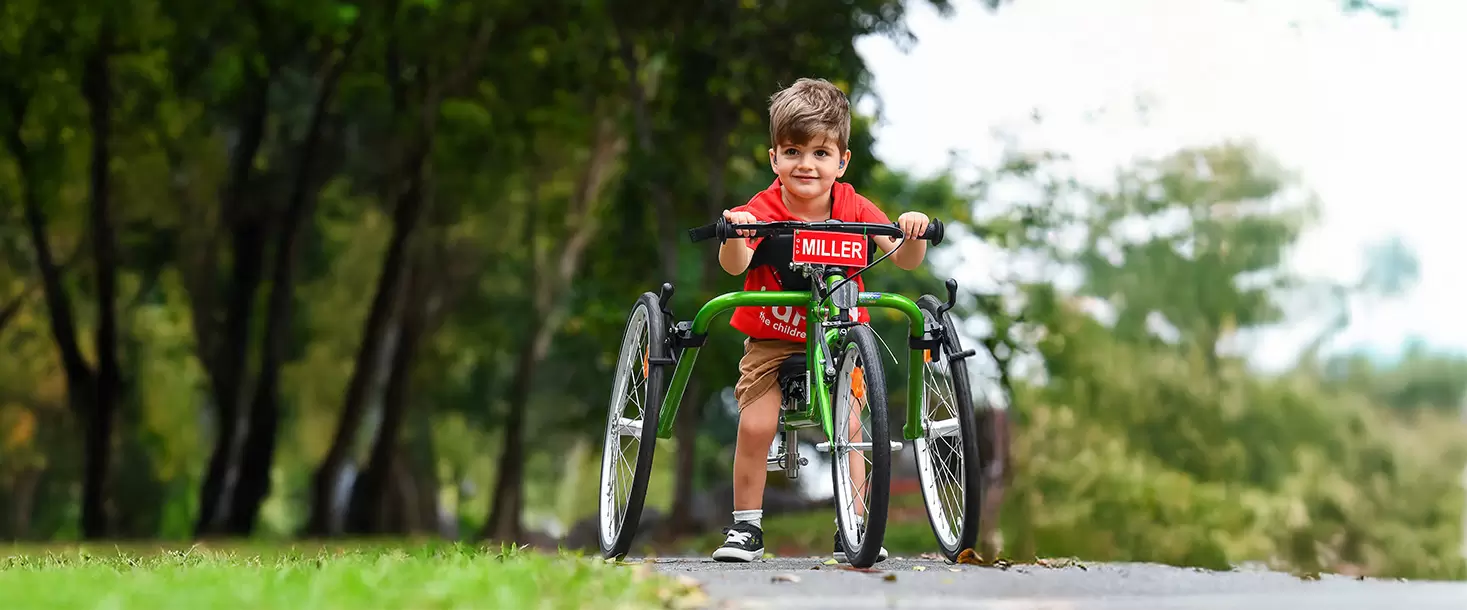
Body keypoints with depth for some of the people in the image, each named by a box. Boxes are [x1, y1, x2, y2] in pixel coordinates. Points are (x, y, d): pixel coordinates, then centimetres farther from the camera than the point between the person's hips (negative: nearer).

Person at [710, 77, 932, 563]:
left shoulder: (853, 209, -9)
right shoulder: (763, 210, -17)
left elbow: (904, 260, -12)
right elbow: (735, 265, -32)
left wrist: (912, 235, -33)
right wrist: (734, 235, -53)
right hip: (771, 337, -1)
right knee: (755, 426, -12)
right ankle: (746, 528, 4)